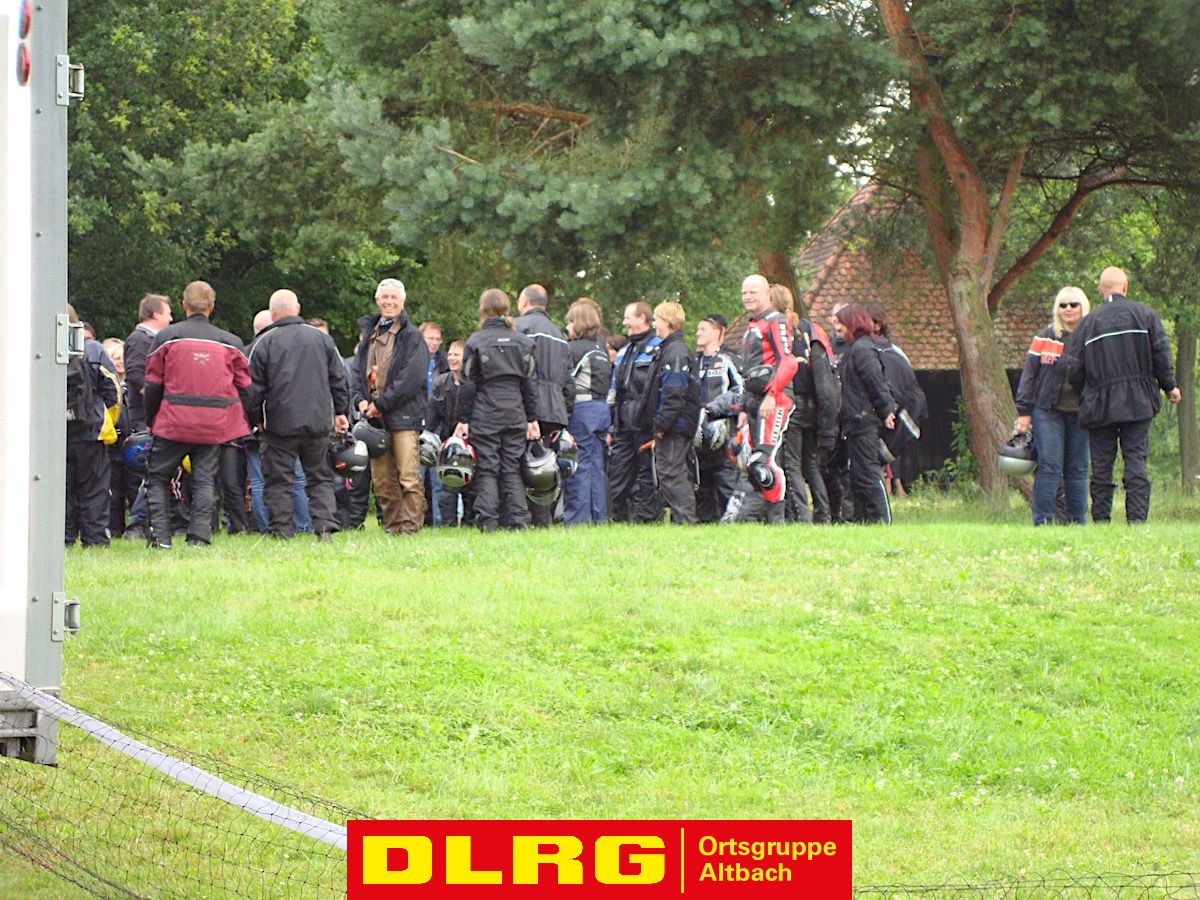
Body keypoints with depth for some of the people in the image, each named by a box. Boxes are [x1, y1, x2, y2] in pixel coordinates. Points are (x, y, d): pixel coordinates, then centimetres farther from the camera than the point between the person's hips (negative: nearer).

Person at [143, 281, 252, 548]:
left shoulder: (167, 337, 0)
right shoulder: (230, 342, 6)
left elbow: (153, 384, 2)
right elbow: (244, 387, 8)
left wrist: (151, 420, 13)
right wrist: (241, 424, 18)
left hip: (174, 422, -1)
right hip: (215, 425, 1)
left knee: (158, 477, 10)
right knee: (204, 480, 7)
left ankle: (160, 534, 1)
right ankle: (199, 535, -3)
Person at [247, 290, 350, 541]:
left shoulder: (264, 343, -4)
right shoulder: (322, 339, 6)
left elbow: (255, 388, -1)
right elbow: (339, 381, 12)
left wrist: (257, 419, 11)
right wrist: (341, 412, 21)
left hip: (280, 425, -3)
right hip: (318, 423, 3)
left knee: (279, 480, 4)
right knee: (320, 477, 8)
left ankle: (281, 528, 1)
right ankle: (325, 525, -4)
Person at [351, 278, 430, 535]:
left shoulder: (411, 336, -1)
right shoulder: (368, 335, 19)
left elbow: (412, 378, -10)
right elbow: (359, 372, 20)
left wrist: (381, 404, -12)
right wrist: (361, 400, 1)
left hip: (404, 415, -6)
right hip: (374, 418, 6)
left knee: (408, 476, -10)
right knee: (381, 479, 5)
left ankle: (410, 524, -8)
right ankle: (392, 525, 11)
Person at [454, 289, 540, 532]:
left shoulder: (475, 342, -4)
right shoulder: (522, 342, 7)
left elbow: (468, 384, -4)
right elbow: (530, 382, 8)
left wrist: (463, 419, 0)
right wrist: (532, 418, 12)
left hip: (485, 413, -3)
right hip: (515, 412, 3)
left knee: (486, 469, -1)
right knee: (512, 468, 7)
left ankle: (487, 520, -9)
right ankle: (518, 519, -1)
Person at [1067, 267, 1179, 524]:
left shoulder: (1088, 323, 1)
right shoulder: (1145, 315, 1)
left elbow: (1074, 370, 1)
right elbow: (1161, 354, -1)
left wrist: (1084, 397, 17)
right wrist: (1169, 387, 12)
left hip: (1100, 406, 0)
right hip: (1138, 403, 0)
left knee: (1101, 466, 4)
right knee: (1136, 461, -1)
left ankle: (1101, 520, 2)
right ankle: (1137, 519, -9)